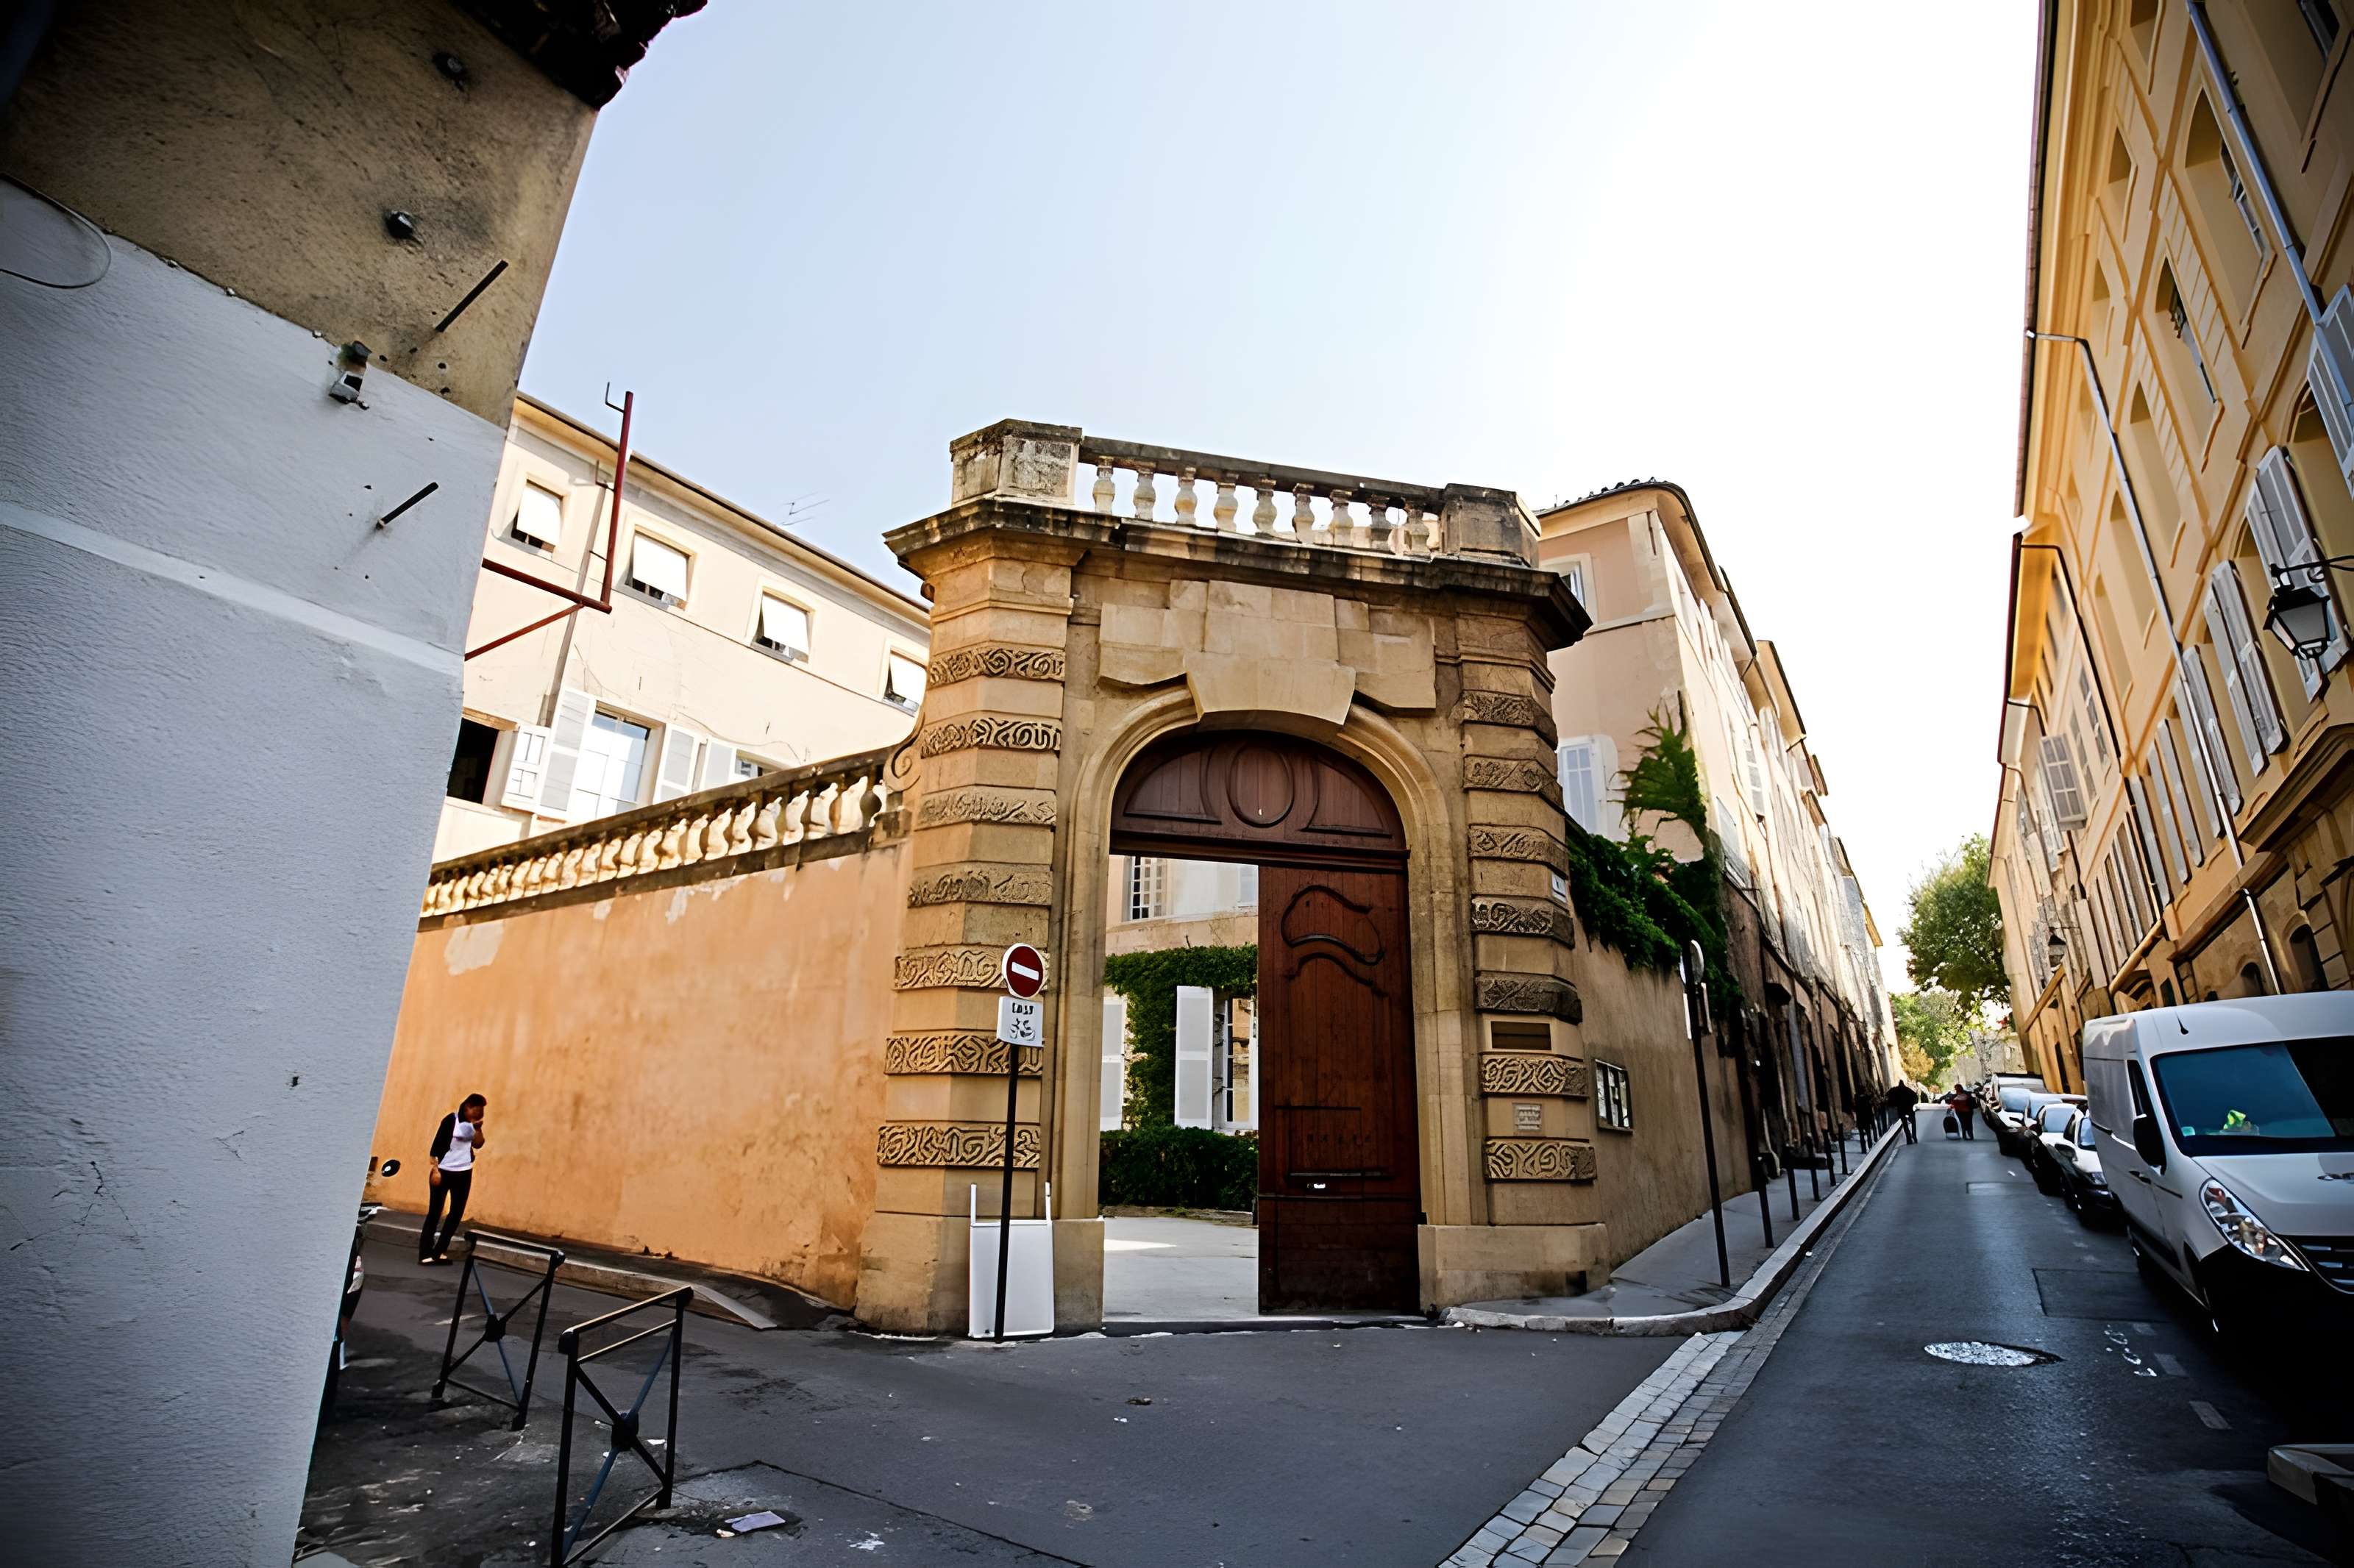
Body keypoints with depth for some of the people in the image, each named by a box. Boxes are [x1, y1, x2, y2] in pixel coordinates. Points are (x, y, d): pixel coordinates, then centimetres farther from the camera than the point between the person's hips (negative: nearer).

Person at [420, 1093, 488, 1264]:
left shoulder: (473, 1123, 6)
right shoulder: (451, 1120, -13)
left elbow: (478, 1145, 0)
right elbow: (437, 1145, -13)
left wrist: (478, 1128, -14)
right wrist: (435, 1170, -17)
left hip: (464, 1173, 6)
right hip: (444, 1171, -6)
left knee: (457, 1213, 6)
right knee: (434, 1212, 0)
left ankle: (440, 1251, 15)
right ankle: (425, 1254, 6)